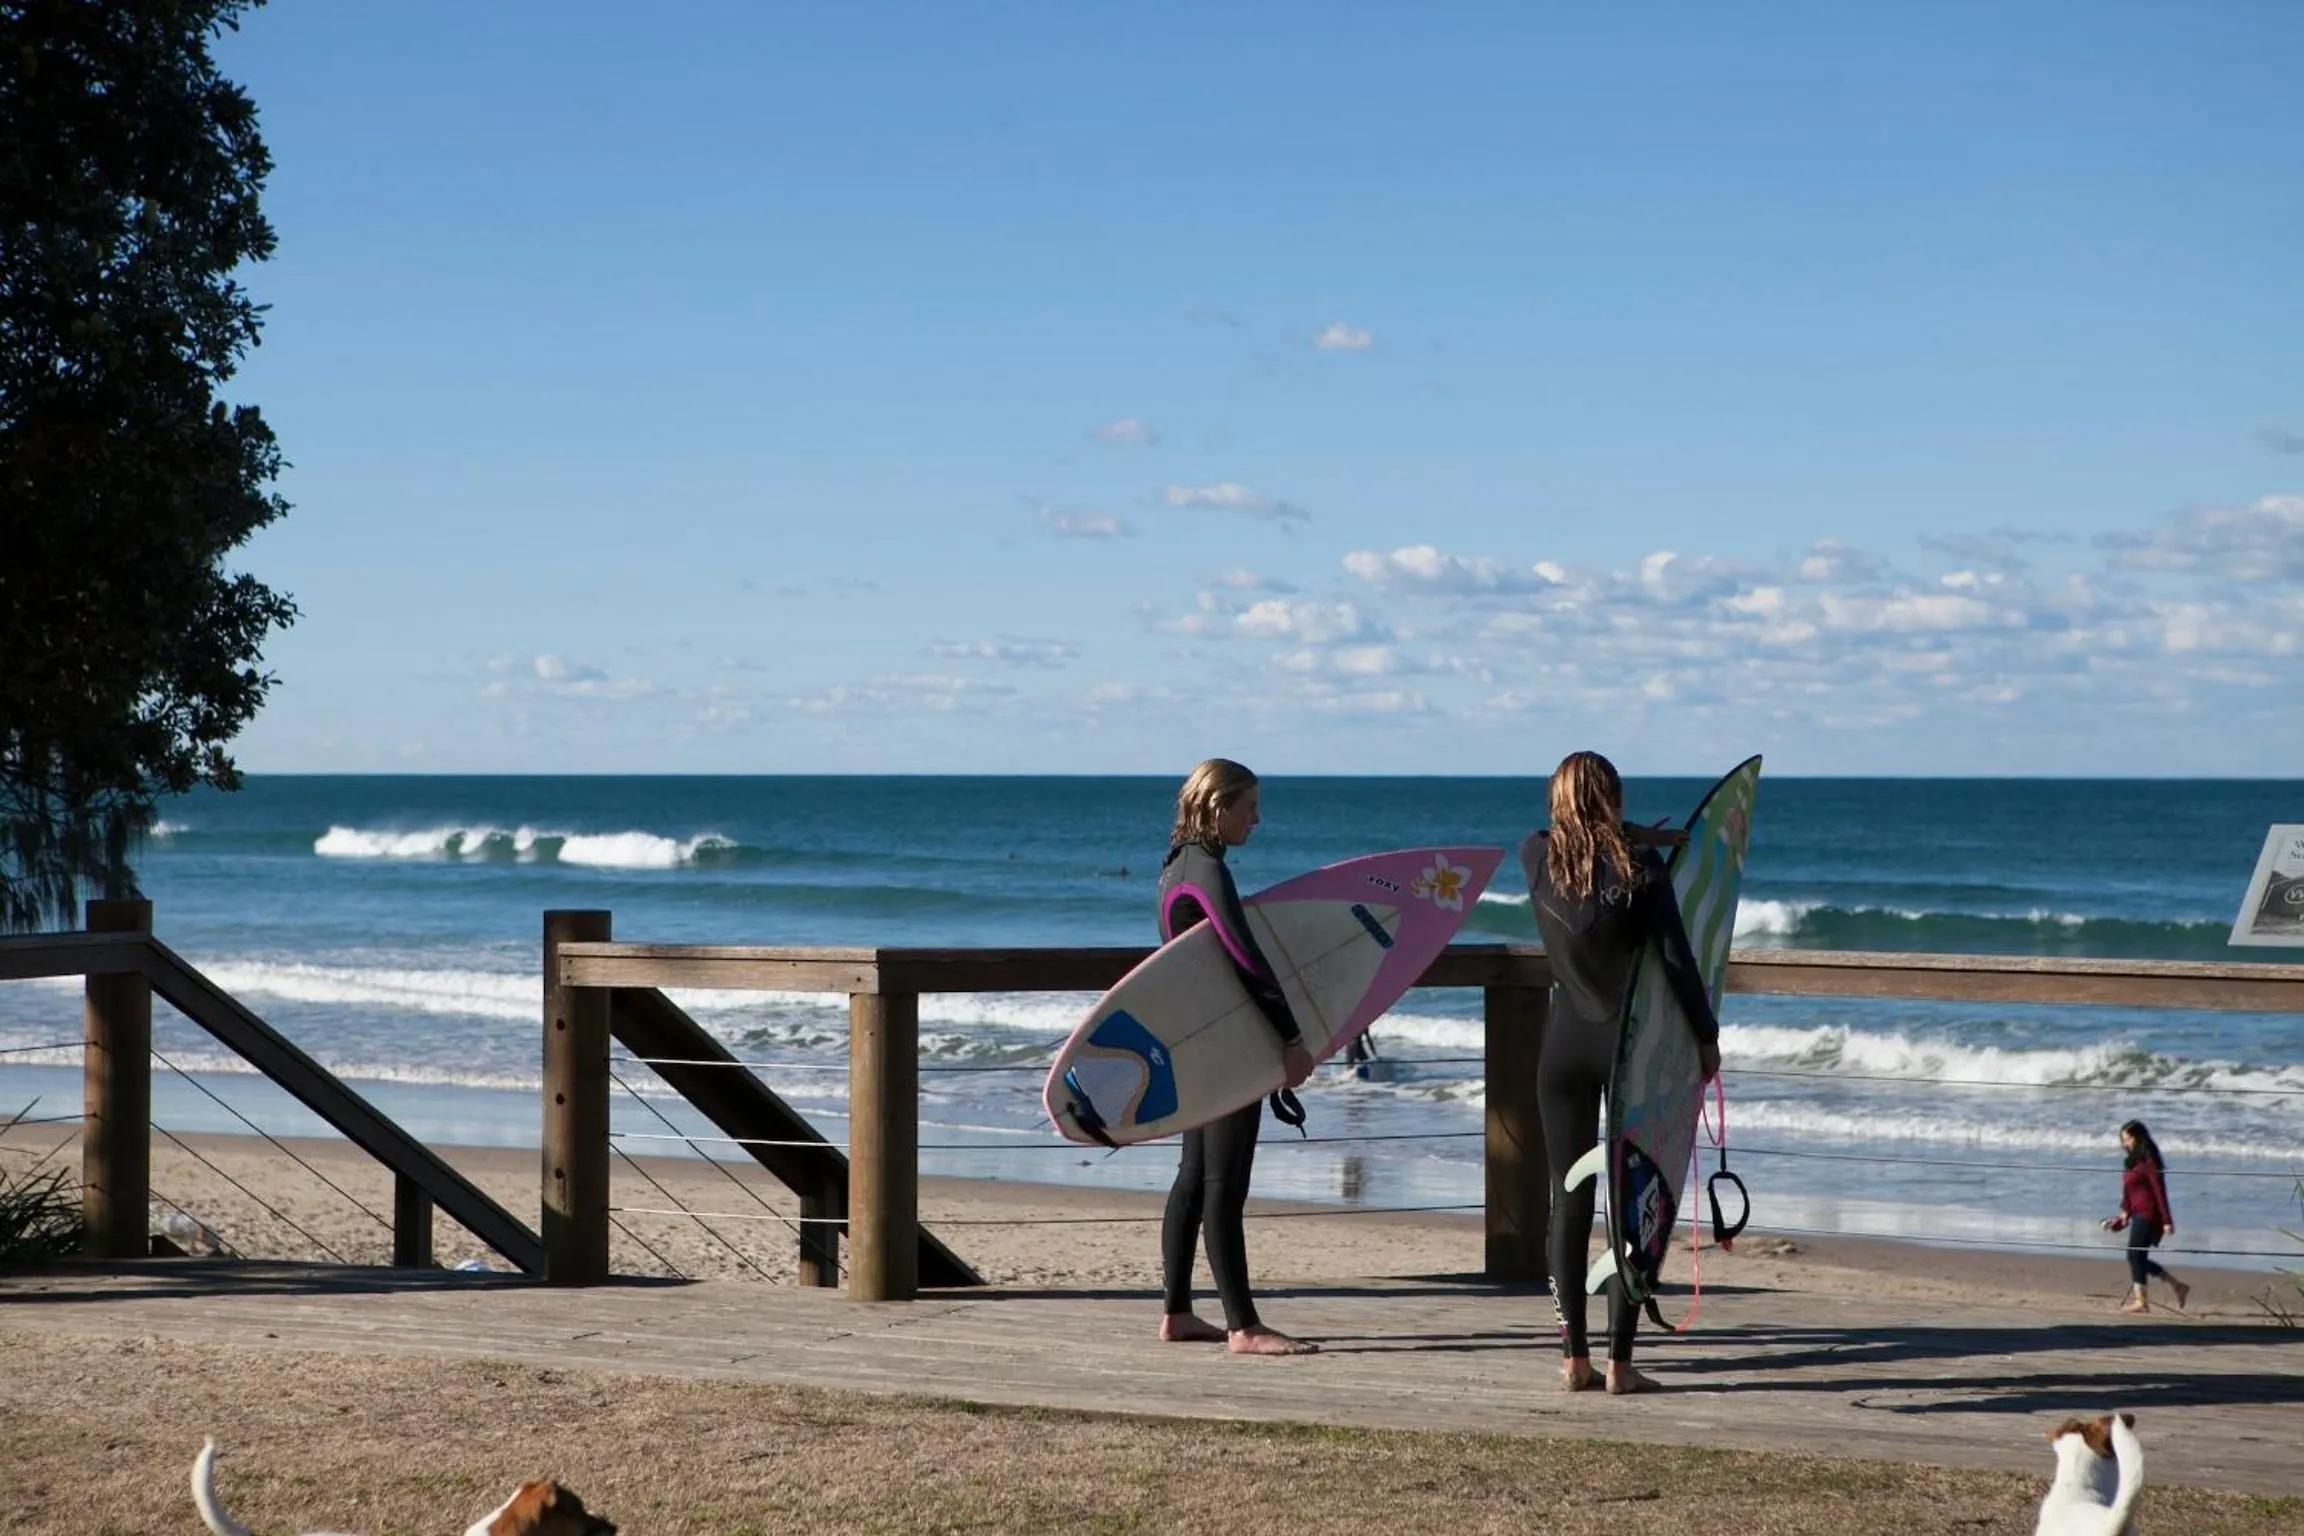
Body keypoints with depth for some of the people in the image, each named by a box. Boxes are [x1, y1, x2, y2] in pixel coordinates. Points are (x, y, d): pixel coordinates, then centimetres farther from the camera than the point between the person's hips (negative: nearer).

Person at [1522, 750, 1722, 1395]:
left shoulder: (1538, 858, -3)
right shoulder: (1642, 869, -11)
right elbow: (1677, 962, -10)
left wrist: (1632, 837, 25)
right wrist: (1706, 1036, 1)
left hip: (1564, 1049, 2)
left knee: (1569, 1199, 7)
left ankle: (1574, 1358, 7)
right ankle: (1619, 1362, 0)